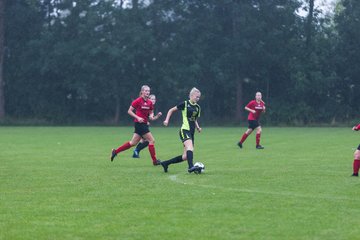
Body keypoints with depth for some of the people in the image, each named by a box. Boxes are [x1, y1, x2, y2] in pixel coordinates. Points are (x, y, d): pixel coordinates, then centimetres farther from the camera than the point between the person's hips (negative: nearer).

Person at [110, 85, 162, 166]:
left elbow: (151, 113, 19)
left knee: (133, 143, 10)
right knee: (151, 140, -7)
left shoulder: (149, 102, 9)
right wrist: (138, 117, -19)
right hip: (139, 123, -8)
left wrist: (151, 116, -4)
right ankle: (154, 161, 0)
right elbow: (129, 111, -8)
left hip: (144, 124, 8)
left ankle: (115, 151, 19)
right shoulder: (138, 101, -11)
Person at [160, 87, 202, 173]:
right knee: (190, 148, -32)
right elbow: (171, 110, 6)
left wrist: (198, 127, 10)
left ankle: (165, 163, 16)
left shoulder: (197, 107, 15)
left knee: (185, 156, 3)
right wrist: (167, 120, -6)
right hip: (184, 130, -7)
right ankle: (191, 167, -46)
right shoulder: (185, 104, -3)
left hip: (191, 132, 7)